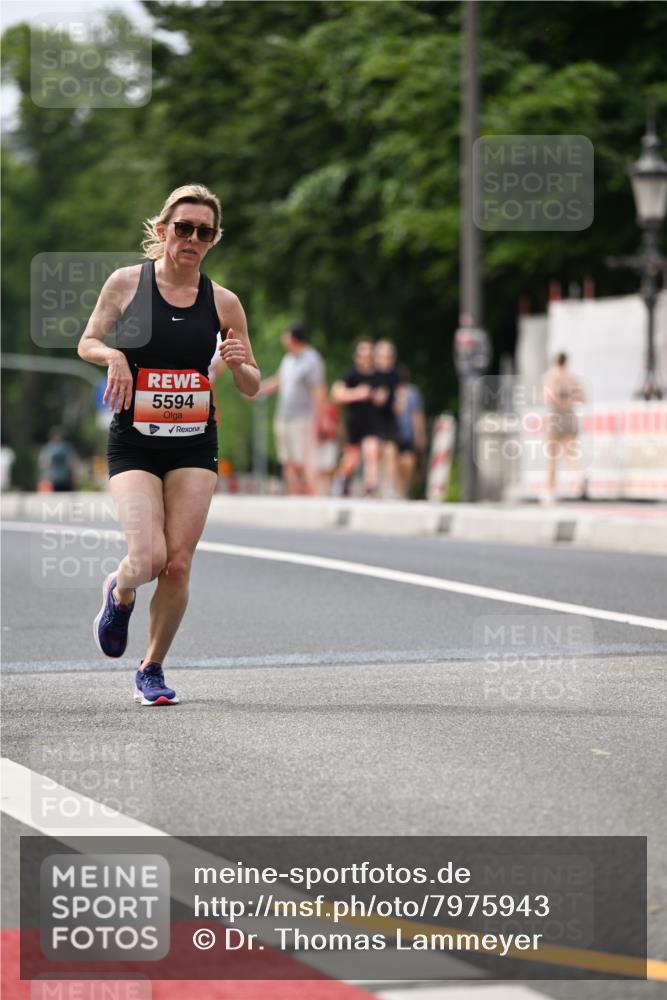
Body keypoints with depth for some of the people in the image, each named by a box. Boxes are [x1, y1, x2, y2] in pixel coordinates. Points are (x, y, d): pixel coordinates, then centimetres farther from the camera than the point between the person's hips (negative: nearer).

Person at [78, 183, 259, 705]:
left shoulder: (223, 302, 2)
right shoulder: (126, 283, -2)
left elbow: (252, 387, 9)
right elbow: (87, 343, 9)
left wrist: (238, 363, -13)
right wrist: (113, 355, -12)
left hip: (195, 446, 2)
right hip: (134, 443, -2)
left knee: (178, 564, -4)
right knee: (148, 559, -16)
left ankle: (152, 669, 17)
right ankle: (119, 593, 22)